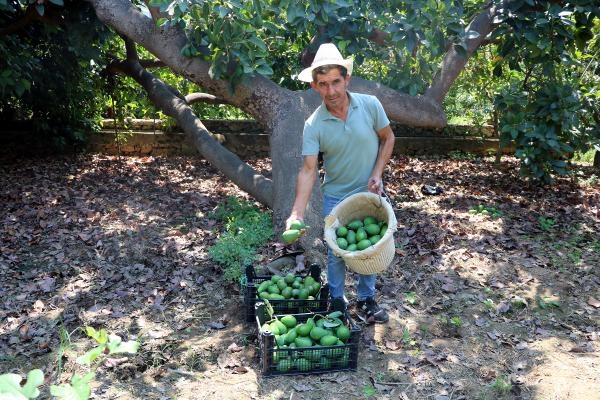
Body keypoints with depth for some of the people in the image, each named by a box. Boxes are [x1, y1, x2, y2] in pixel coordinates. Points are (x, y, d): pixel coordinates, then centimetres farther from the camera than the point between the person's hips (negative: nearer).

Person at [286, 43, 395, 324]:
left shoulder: (370, 105, -15)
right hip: (336, 197, -1)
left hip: (370, 193, 2)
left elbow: (388, 138, 0)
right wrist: (297, 212, -32)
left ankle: (366, 299, 35)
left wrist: (377, 173, -10)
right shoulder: (313, 125, -18)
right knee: (337, 252, 11)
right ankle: (336, 301, 31)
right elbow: (308, 170, -22)